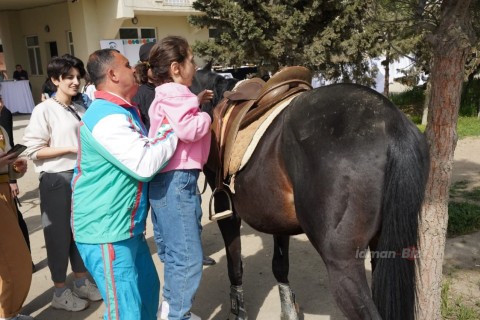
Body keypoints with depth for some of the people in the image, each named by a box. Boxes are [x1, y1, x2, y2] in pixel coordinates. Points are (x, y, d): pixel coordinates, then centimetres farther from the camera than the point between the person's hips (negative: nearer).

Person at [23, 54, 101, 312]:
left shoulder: (80, 110, 9)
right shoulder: (44, 110, -10)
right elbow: (34, 151, -14)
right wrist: (72, 149, -19)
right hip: (56, 180, -6)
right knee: (59, 233, 5)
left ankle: (81, 282, 31)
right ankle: (60, 291, 21)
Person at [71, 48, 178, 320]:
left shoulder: (124, 112, 12)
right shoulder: (107, 117, -22)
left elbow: (143, 150, 20)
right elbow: (145, 164, -29)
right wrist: (173, 127, -17)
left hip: (128, 226, 10)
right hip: (107, 231, -10)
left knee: (148, 291, 21)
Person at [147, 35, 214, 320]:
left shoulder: (167, 94, 18)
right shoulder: (175, 94, -14)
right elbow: (189, 130, -28)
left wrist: (195, 103, 17)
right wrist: (206, 117, -9)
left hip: (167, 180, 11)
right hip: (177, 180, -11)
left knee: (175, 251, 22)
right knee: (189, 256, -4)